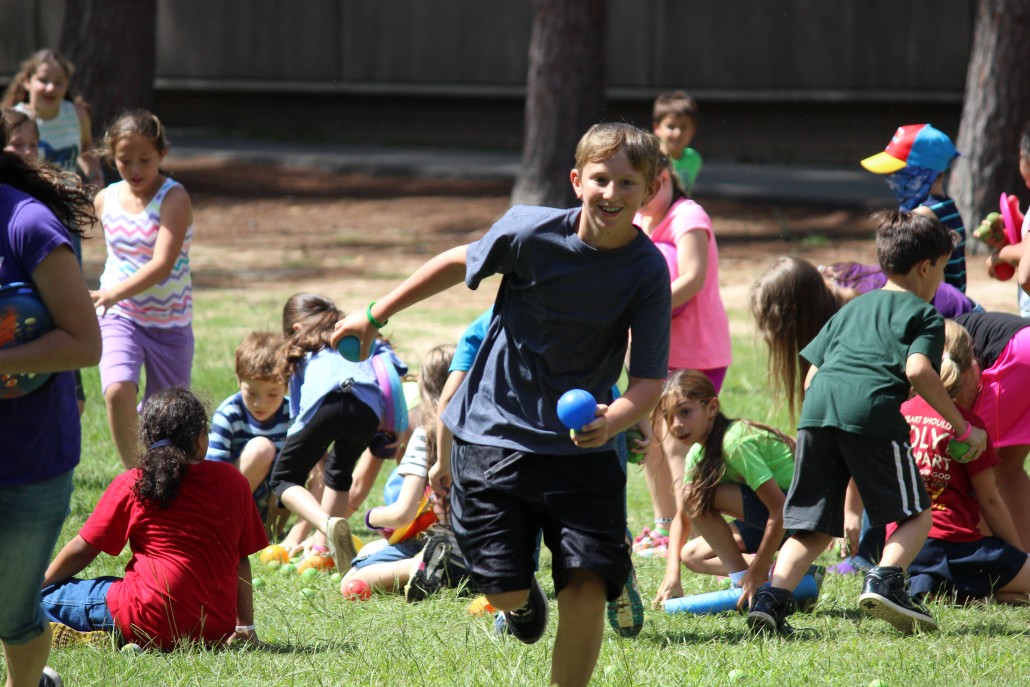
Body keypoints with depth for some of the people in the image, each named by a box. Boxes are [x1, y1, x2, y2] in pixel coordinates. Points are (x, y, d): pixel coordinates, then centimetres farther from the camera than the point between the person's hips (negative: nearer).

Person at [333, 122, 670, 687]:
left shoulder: (647, 270, -13)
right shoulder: (530, 232, -14)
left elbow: (649, 380, -15)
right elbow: (461, 263, 6)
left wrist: (610, 422, -37)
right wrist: (375, 315, 14)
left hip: (581, 445, 0)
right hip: (495, 430, 0)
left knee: (587, 585, -11)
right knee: (504, 590, -3)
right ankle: (525, 597, 36)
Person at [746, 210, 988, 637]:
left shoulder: (852, 308, 33)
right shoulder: (923, 314, 14)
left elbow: (811, 376, 27)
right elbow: (918, 370, -4)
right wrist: (963, 428, 2)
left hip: (816, 410, 5)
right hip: (872, 410, -5)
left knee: (814, 528, 10)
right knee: (916, 514, 9)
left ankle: (772, 597, -9)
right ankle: (885, 581, -14)